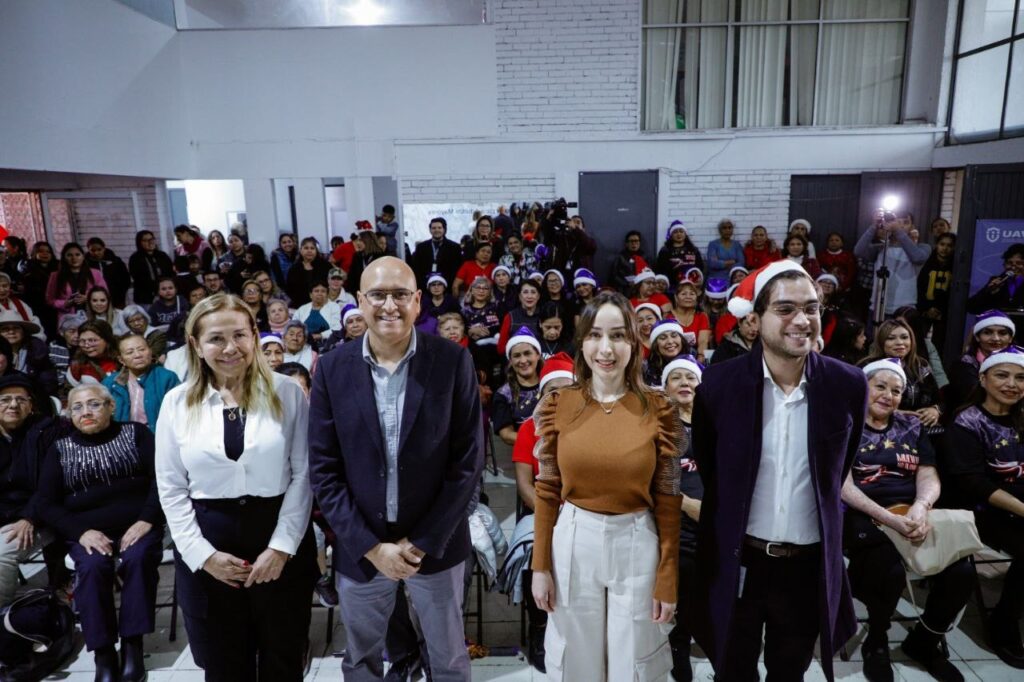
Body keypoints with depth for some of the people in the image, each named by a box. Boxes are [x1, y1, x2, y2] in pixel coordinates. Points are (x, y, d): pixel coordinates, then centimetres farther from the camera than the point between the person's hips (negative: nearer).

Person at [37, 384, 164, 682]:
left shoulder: (135, 433, 7)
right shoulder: (60, 448, 12)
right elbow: (47, 503, 6)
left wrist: (146, 520, -16)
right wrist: (81, 531, -11)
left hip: (136, 525, -1)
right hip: (88, 532, 1)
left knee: (138, 559, -30)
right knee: (92, 566, -29)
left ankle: (133, 644, -19)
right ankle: (103, 653, -20)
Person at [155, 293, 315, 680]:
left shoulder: (286, 392, -5)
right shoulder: (177, 402, -1)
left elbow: (303, 474, -5)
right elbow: (171, 489, 2)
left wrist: (281, 546, -10)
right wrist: (203, 554, -6)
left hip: (279, 540, -1)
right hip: (206, 545, 1)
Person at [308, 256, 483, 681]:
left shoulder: (453, 362, -12)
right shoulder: (333, 368, -7)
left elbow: (468, 462, -10)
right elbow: (324, 470, -5)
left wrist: (422, 542, -12)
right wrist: (371, 546, -11)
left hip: (436, 543, -1)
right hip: (359, 546, 2)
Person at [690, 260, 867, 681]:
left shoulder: (848, 385, -9)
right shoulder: (719, 383, -13)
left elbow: (840, 470, 8)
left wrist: (818, 514, 11)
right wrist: (734, 517, 7)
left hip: (810, 563, 1)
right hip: (738, 559, -1)